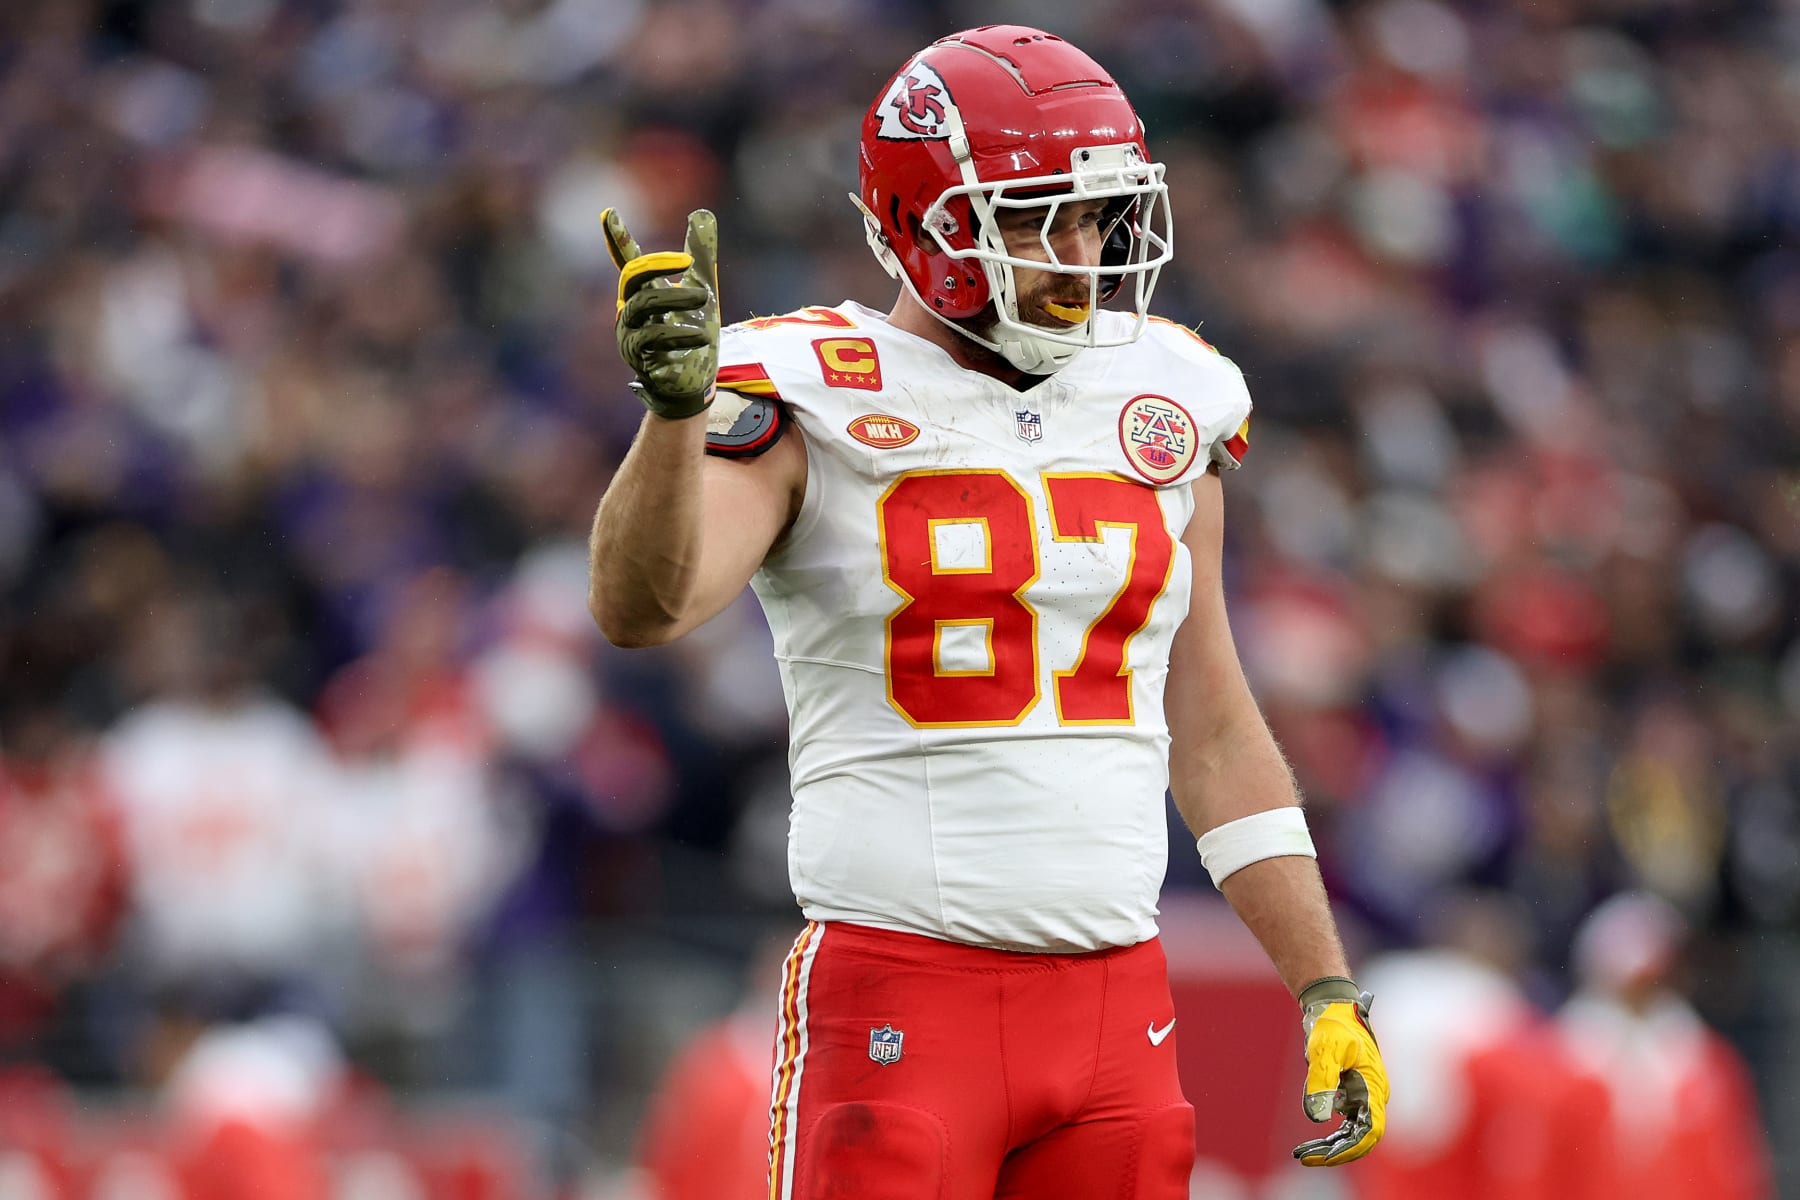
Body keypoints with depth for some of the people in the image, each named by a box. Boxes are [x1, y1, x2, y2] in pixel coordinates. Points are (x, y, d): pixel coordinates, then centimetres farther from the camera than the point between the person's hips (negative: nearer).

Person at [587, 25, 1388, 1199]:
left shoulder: (1167, 404, 12)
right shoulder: (816, 400, -4)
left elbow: (1213, 729, 18)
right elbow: (642, 606, -21)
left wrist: (1329, 992, 14)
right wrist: (677, 401, -38)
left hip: (1119, 1002, 5)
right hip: (902, 1000, -5)